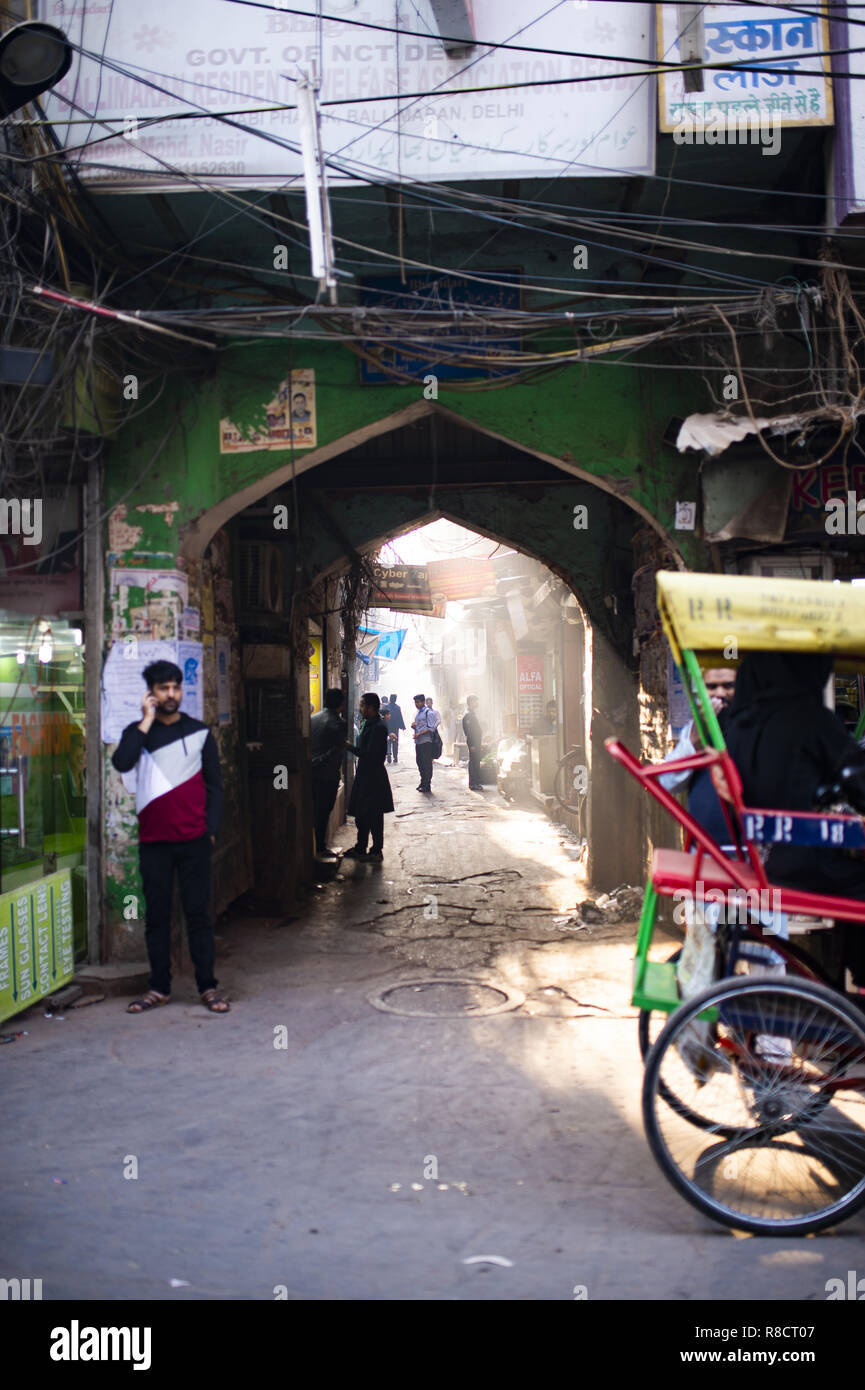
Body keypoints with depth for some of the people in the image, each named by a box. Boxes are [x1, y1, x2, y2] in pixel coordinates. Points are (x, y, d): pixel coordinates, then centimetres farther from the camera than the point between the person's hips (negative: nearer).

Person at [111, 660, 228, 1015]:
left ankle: (208, 986, 7)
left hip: (194, 840, -1)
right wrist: (147, 721, -12)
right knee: (156, 915, 6)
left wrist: (211, 829, -2)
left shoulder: (199, 732, 6)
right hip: (153, 840, 1)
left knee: (198, 913, 1)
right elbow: (122, 763, -16)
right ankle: (159, 987, 15)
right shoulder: (138, 732, 6)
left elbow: (214, 785, 7)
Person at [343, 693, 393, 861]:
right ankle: (360, 848, 27)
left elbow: (369, 754, -23)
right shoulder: (368, 724, 11)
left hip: (373, 778, -10)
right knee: (361, 815, 16)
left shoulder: (378, 727, -19)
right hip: (364, 777, 10)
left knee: (374, 817, 0)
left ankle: (377, 851, 10)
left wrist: (349, 746, -17)